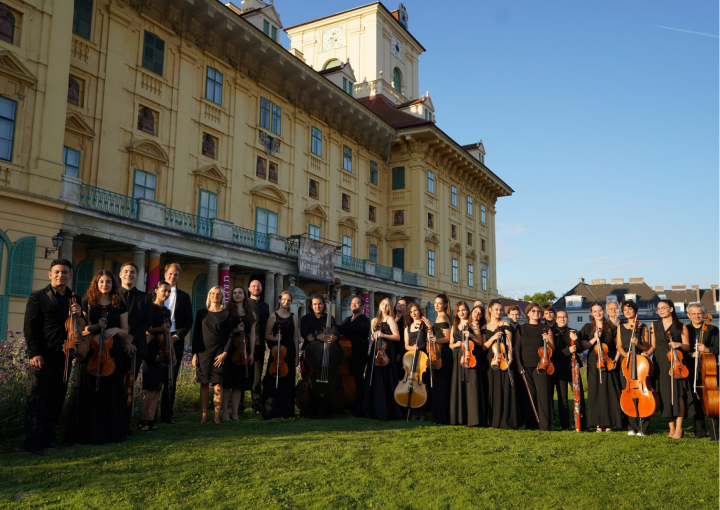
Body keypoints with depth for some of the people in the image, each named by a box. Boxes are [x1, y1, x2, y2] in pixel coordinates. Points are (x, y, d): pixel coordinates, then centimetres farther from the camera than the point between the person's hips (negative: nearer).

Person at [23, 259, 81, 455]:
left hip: (63, 357, 4)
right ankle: (33, 442, 7)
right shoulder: (38, 297, 0)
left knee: (56, 400, 9)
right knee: (36, 400, 0)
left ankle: (49, 437, 20)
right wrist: (34, 353, -15)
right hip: (43, 356, -4)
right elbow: (29, 327, -6)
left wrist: (79, 314, -9)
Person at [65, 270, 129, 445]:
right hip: (90, 351, -1)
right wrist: (96, 326, -14)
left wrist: (116, 329, -11)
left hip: (111, 353, 1)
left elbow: (125, 331, 10)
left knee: (110, 393, 4)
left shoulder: (119, 305, 7)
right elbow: (80, 327, 4)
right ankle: (87, 432, 8)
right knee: (88, 393, -1)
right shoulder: (87, 302, 5)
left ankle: (110, 431, 15)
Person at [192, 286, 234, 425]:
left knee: (218, 384, -4)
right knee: (204, 384, 4)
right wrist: (194, 354, 0)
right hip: (203, 352, 2)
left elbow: (230, 335, 1)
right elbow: (196, 334, 7)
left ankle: (217, 415, 1)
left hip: (219, 353, -1)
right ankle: (204, 415, 10)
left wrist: (225, 353, -10)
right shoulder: (201, 313, 8)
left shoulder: (227, 313, 4)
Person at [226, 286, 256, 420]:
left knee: (239, 384, 4)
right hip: (229, 350, -2)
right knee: (227, 382, -3)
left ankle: (235, 414, 10)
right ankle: (225, 413, 3)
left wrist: (251, 352, 4)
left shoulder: (251, 313, 11)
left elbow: (252, 334, 9)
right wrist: (234, 330, -16)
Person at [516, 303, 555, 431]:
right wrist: (519, 365, -2)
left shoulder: (545, 329, 8)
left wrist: (548, 341, -14)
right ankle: (530, 423, 10)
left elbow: (552, 349, 6)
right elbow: (517, 348, 9)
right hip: (526, 367, 2)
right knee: (528, 395, 2)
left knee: (543, 394, -7)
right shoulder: (521, 329, 12)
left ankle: (545, 424, -3)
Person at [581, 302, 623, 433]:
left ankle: (609, 424, 6)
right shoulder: (587, 328, 6)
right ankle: (598, 424, 4)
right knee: (596, 393, -1)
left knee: (610, 393, -1)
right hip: (594, 365, -1)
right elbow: (583, 346, 1)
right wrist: (594, 339, -14)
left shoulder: (611, 328, 9)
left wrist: (616, 359, -3)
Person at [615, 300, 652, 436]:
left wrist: (638, 344, -17)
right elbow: (619, 345, 6)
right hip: (626, 363, 2)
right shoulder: (620, 327, 14)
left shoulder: (643, 327, 6)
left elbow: (647, 346, 3)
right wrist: (625, 354, -13)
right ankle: (632, 427, 6)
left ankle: (643, 428, -2)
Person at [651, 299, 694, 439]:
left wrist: (679, 344, -19)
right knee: (665, 396, 2)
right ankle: (671, 428, 9)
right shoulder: (654, 326, 11)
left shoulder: (681, 326, 3)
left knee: (677, 395, -9)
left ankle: (679, 428, -2)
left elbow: (687, 347, 0)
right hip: (660, 365, 3)